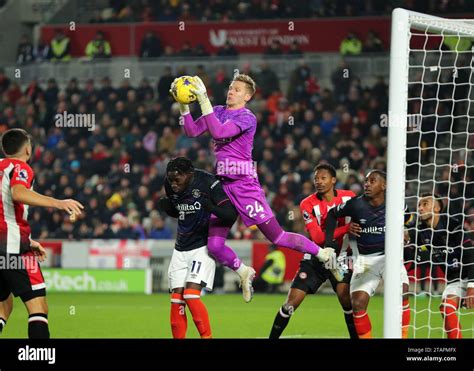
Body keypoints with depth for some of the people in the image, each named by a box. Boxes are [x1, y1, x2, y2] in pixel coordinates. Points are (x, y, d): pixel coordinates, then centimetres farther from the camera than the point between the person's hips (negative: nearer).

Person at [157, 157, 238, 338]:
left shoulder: (208, 184, -19)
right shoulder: (170, 187, 0)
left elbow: (231, 215, -21)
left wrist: (213, 209, -39)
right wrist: (166, 207, -4)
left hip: (203, 246, -6)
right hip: (181, 248, 6)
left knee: (191, 294, -19)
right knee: (177, 299, 0)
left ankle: (207, 336, -9)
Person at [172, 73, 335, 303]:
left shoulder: (247, 118, -11)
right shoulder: (219, 111, 12)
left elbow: (218, 132, -26)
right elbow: (191, 131, 7)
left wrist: (203, 99, -29)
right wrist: (184, 106, -6)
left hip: (245, 184, -6)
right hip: (222, 185, 6)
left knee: (277, 237, -5)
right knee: (214, 245, -2)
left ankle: (324, 254, 13)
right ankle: (244, 273, 24)